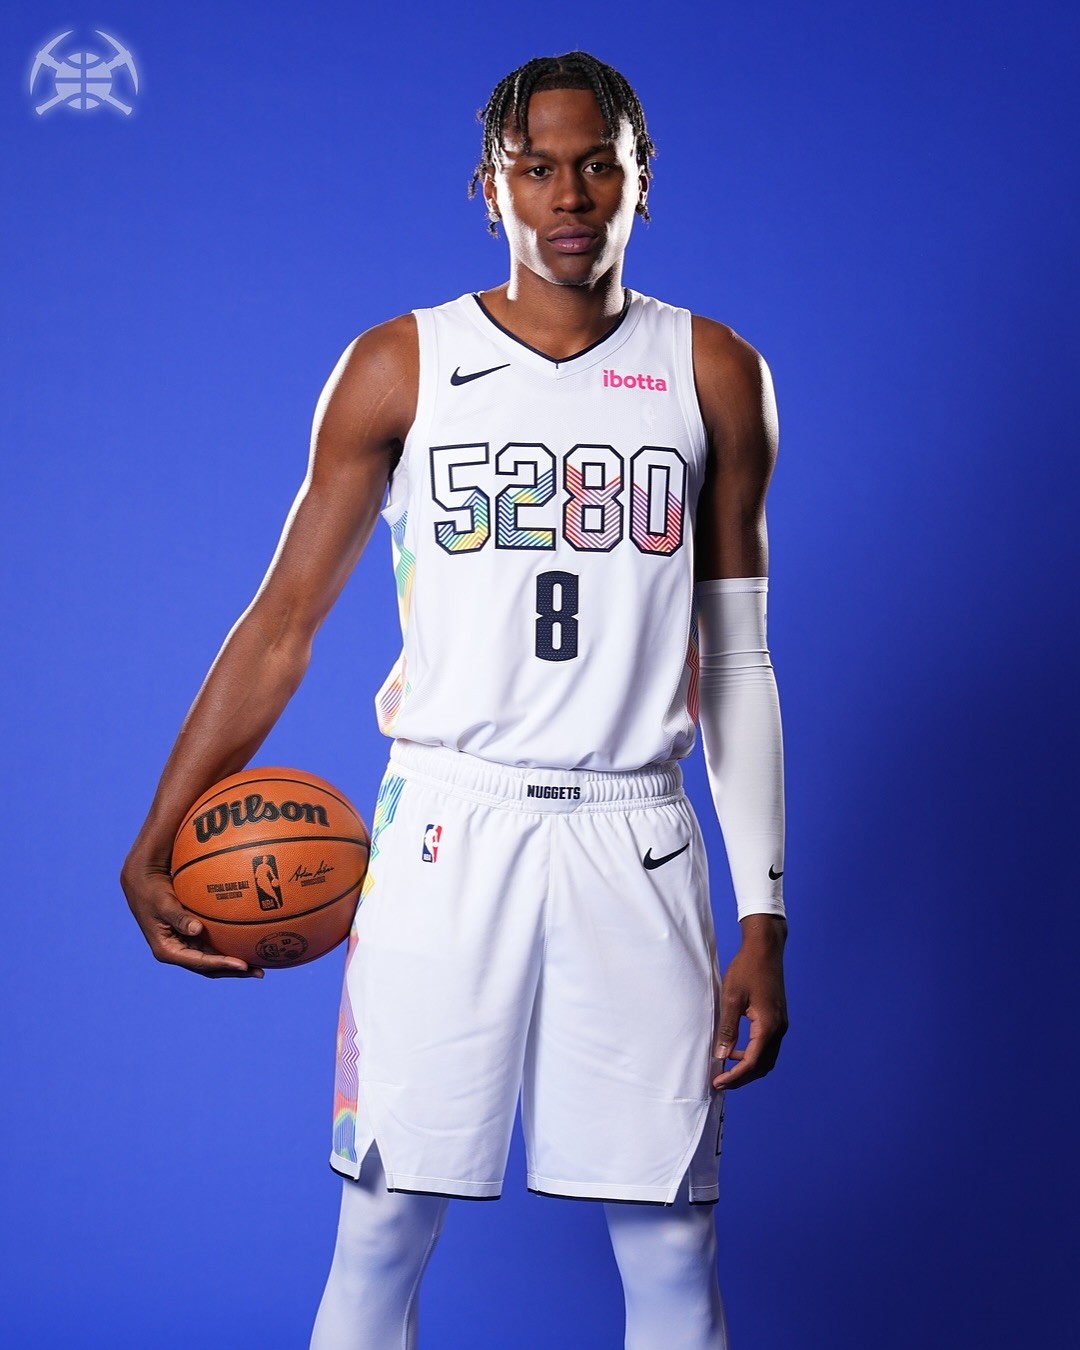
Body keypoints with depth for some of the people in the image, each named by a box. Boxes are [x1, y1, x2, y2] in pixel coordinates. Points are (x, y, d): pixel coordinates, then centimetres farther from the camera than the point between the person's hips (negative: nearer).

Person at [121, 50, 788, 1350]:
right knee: (383, 1229, 2)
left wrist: (762, 922, 4)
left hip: (633, 844, 1)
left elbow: (737, 666, 9)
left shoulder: (713, 375, 8)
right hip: (449, 830, -1)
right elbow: (282, 624, 3)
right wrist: (156, 843, -6)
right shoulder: (400, 367, 4)